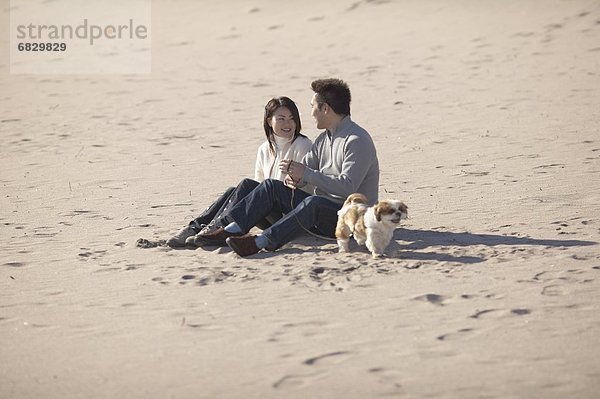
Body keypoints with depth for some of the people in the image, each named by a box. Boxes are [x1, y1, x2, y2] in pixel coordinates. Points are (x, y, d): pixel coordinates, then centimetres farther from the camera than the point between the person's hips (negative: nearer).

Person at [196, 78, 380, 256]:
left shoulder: (357, 141, -15)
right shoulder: (325, 137, 16)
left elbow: (347, 187, -26)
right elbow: (306, 165, 11)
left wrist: (305, 174, -26)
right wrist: (294, 177, -14)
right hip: (322, 210, 9)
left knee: (313, 203, -39)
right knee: (271, 186, -1)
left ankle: (261, 242, -46)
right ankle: (231, 229, -14)